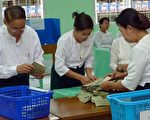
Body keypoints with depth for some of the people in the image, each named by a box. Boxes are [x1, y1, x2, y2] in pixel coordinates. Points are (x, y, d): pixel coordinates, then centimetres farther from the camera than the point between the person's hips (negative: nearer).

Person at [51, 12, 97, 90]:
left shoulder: (89, 39, -12)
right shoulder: (64, 40, -25)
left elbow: (88, 59, 2)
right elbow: (59, 66, -25)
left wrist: (89, 74, -15)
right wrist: (80, 77, -28)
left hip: (79, 72, 4)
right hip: (62, 75, -4)